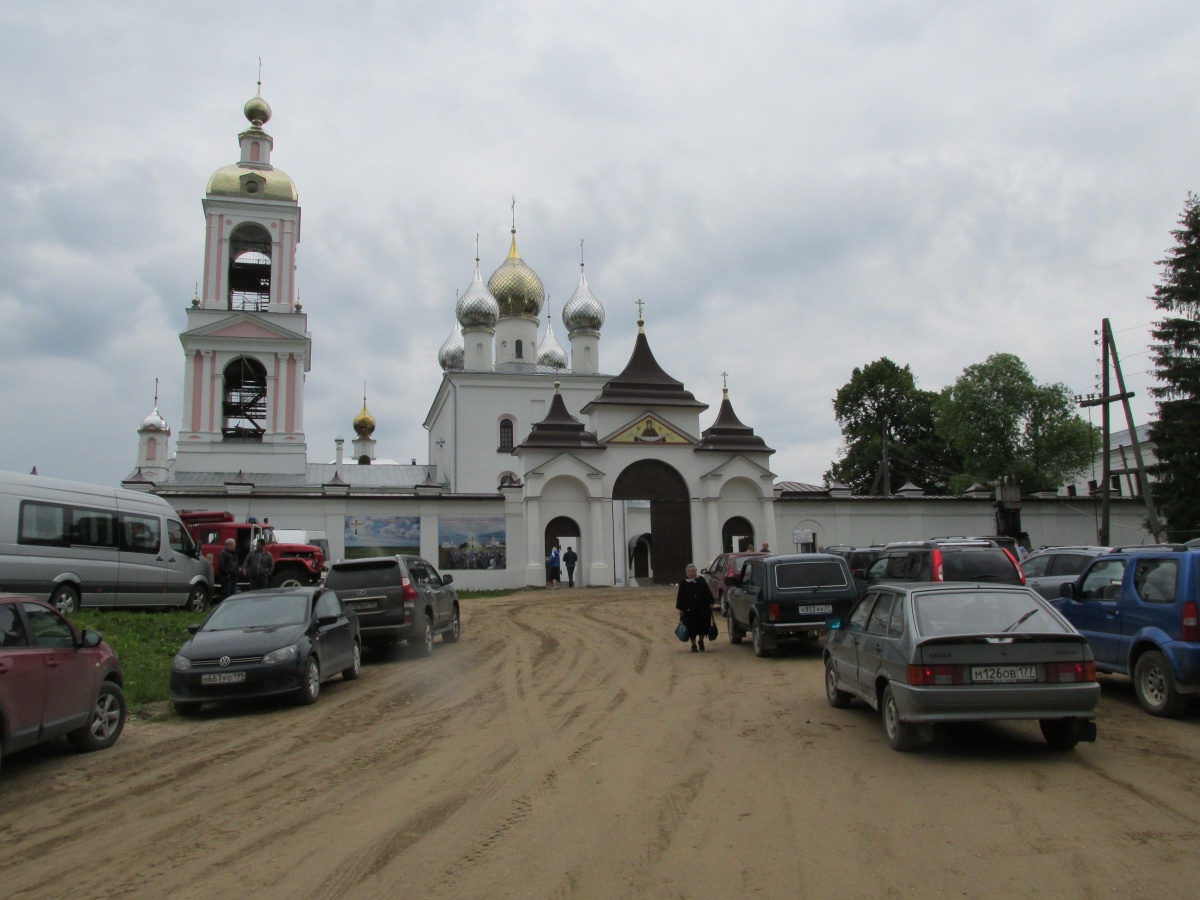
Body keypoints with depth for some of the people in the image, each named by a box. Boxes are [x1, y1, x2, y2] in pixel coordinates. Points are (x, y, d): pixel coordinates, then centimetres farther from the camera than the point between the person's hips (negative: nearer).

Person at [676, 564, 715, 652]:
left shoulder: (701, 580, 6)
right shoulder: (684, 583, 2)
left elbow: (707, 593, 8)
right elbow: (680, 596, 2)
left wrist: (710, 603, 1)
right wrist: (680, 608, -2)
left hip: (703, 609, 1)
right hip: (690, 610, -1)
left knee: (703, 626, 1)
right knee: (692, 628, 1)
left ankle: (701, 642, 24)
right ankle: (693, 645, 13)